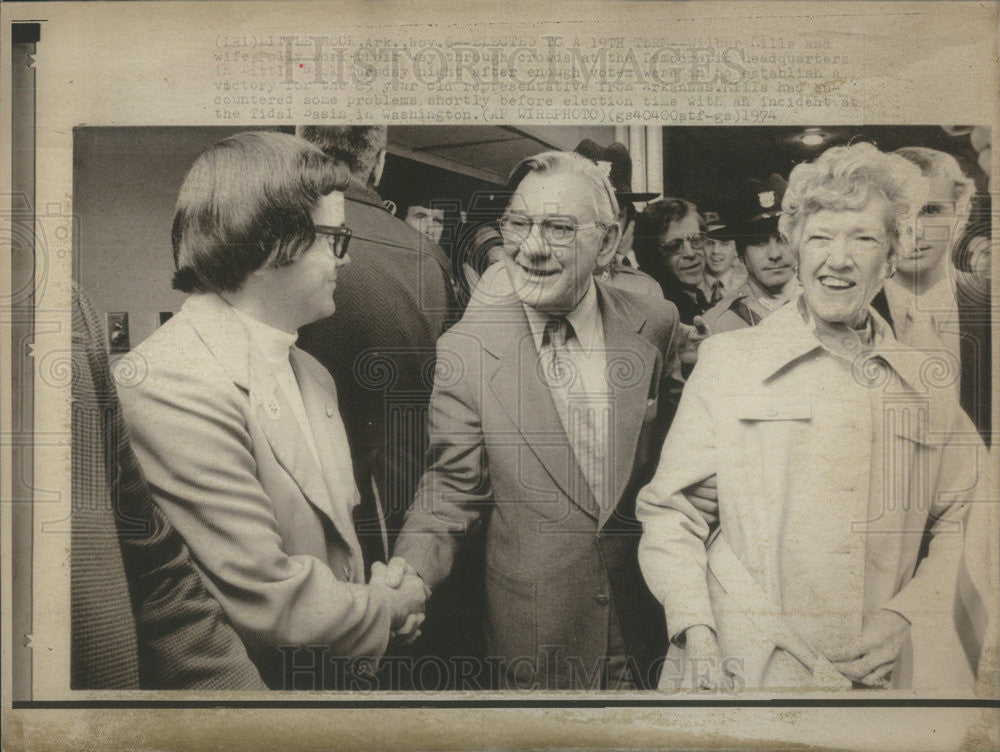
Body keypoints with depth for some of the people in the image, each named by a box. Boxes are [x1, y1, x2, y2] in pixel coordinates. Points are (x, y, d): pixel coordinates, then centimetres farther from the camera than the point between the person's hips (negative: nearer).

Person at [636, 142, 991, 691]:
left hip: (883, 674, 2)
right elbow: (669, 516, 0)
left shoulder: (927, 382, 7)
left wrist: (908, 620, -4)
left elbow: (967, 524, 11)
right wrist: (699, 642, -12)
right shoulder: (728, 358, 0)